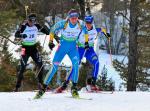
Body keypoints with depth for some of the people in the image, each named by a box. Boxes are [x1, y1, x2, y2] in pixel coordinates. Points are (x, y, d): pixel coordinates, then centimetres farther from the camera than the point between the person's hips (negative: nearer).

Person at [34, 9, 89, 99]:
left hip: (73, 47, 1)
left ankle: (74, 88, -15)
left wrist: (86, 42, 9)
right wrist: (51, 41, -4)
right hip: (63, 46, -1)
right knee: (54, 67, -6)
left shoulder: (80, 24, -14)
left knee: (76, 64, -25)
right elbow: (53, 30, -3)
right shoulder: (63, 24, -20)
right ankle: (44, 88, 4)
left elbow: (85, 31, 9)